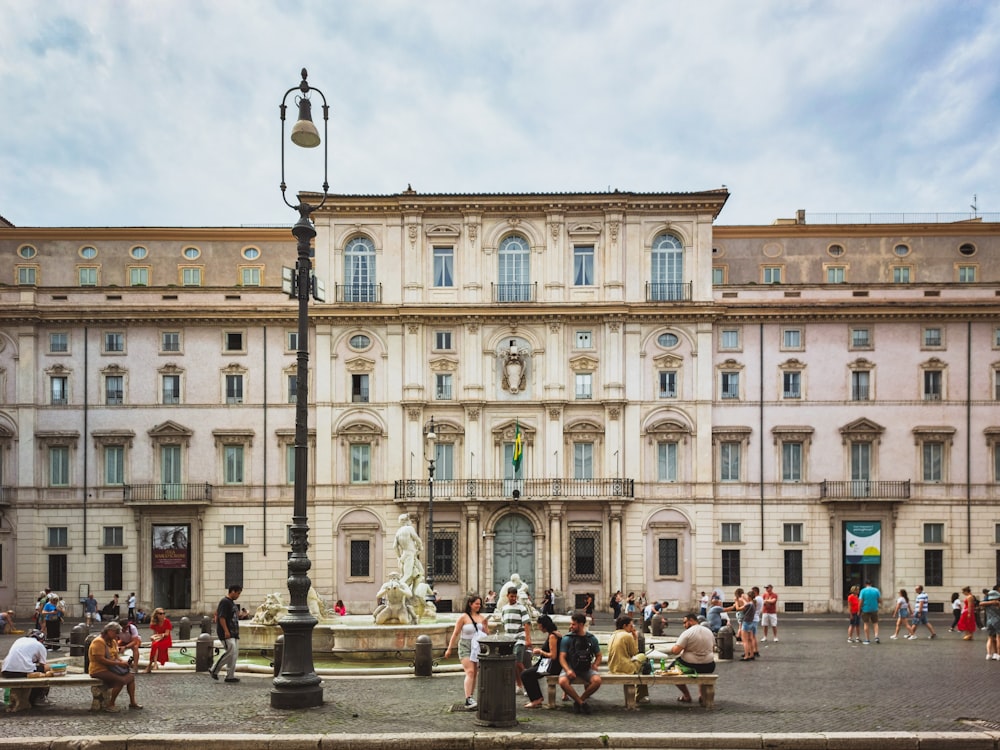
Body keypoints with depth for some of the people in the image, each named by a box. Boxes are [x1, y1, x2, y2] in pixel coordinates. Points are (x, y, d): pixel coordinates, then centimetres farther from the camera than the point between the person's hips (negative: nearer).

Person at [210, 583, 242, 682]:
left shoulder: (232, 602, 17)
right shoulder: (224, 602, -13)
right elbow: (221, 617, -19)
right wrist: (226, 631, -23)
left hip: (233, 633, 10)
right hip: (226, 633, -10)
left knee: (235, 653, 5)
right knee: (230, 651, -15)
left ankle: (230, 676, 9)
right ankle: (214, 670, -1)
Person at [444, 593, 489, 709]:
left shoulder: (481, 617, 6)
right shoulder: (463, 617, -8)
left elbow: (487, 634, 9)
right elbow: (455, 634, -5)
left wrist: (484, 625, -9)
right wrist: (449, 648, -4)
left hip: (477, 648, 5)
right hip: (465, 647, -5)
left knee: (475, 673, 8)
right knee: (470, 672, -18)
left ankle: (470, 697, 19)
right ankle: (468, 700, -23)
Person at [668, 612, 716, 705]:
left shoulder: (687, 633, -14)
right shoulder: (709, 631, 6)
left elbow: (675, 651, -19)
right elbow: (713, 649, 16)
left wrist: (672, 648, 3)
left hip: (690, 666, -6)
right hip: (708, 667, 6)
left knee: (674, 666, 20)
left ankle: (686, 696, 22)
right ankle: (702, 695, 27)